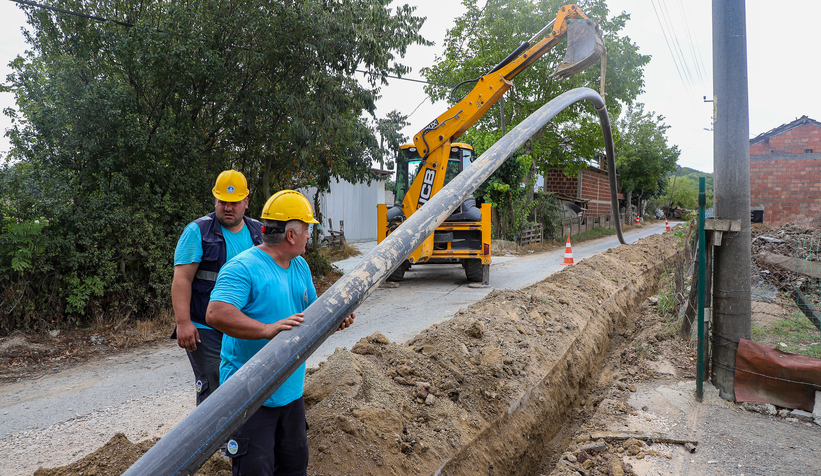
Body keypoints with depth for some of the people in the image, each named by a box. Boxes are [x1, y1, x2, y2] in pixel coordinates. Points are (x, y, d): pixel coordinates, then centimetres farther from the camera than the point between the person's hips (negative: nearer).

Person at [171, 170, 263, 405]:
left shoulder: (258, 231, 9)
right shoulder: (198, 231, -6)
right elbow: (182, 279, -12)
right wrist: (183, 322, -20)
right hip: (206, 330, -5)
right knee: (212, 391, -4)